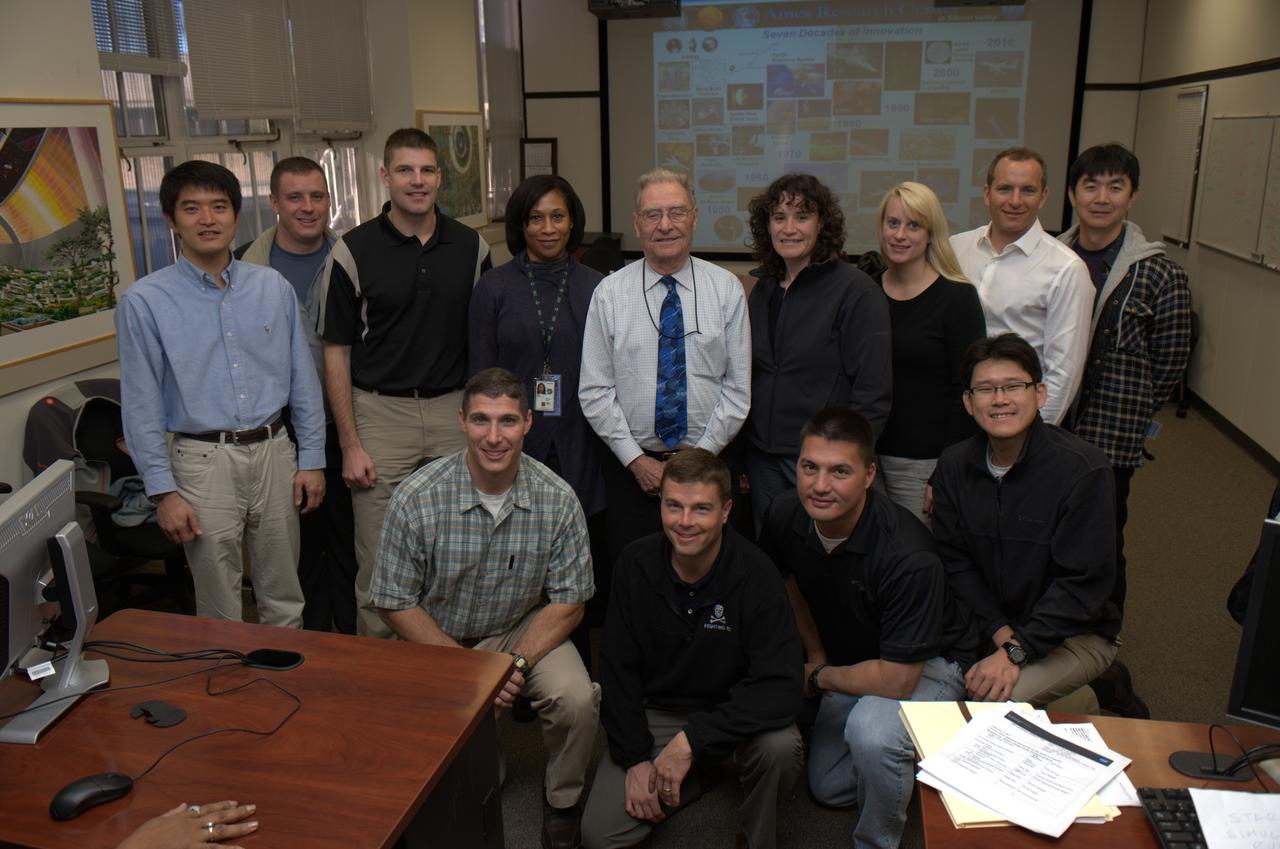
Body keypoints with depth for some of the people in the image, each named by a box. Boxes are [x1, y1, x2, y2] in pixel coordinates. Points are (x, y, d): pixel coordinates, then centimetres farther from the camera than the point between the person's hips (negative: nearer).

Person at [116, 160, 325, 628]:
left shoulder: (273, 287, 2)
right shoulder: (145, 301, -6)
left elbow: (302, 378, 6)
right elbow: (141, 405, -5)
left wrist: (312, 458, 4)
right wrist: (164, 491, -7)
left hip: (273, 451, 3)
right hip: (204, 461, -2)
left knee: (285, 599, 15)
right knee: (220, 611, 11)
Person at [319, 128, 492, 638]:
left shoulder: (471, 247, 4)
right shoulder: (354, 251, -4)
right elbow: (337, 352, -2)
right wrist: (349, 444, -6)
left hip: (455, 409, 3)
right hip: (381, 411, -2)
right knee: (379, 561, 3)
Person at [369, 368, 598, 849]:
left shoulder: (557, 499, -14)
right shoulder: (417, 499, -18)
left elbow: (568, 602, -6)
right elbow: (395, 604, -9)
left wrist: (518, 661, -22)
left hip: (526, 629, 1)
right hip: (436, 638, 0)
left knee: (577, 699, -25)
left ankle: (563, 804, 5)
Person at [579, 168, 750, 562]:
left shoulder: (726, 289, 0)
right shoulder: (609, 293, -1)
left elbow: (738, 387, -1)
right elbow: (594, 390, -2)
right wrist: (636, 459, -8)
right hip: (629, 466, 0)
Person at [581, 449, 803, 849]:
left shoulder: (756, 575, -20)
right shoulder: (635, 564, -10)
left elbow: (782, 689, -26)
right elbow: (617, 669, -2)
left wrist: (691, 740, -30)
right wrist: (635, 757, -10)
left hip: (732, 713, -2)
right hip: (652, 712, 3)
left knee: (780, 746, -34)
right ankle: (700, 774, 14)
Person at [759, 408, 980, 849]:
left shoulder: (908, 558, -38)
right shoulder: (785, 515, -19)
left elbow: (898, 679, -34)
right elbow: (787, 581, 6)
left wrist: (818, 678, -19)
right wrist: (815, 653, 4)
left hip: (928, 665, -6)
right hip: (852, 662, 7)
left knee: (870, 730, -37)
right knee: (827, 788, 16)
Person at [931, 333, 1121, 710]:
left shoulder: (1083, 469, -19)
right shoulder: (953, 465, -3)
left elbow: (1083, 583, -20)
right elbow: (956, 562, -4)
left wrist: (1015, 652, -24)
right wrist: (1002, 633, -17)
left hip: (1077, 633, -5)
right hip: (990, 624, 6)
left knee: (996, 696, -29)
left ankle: (1083, 701, 6)